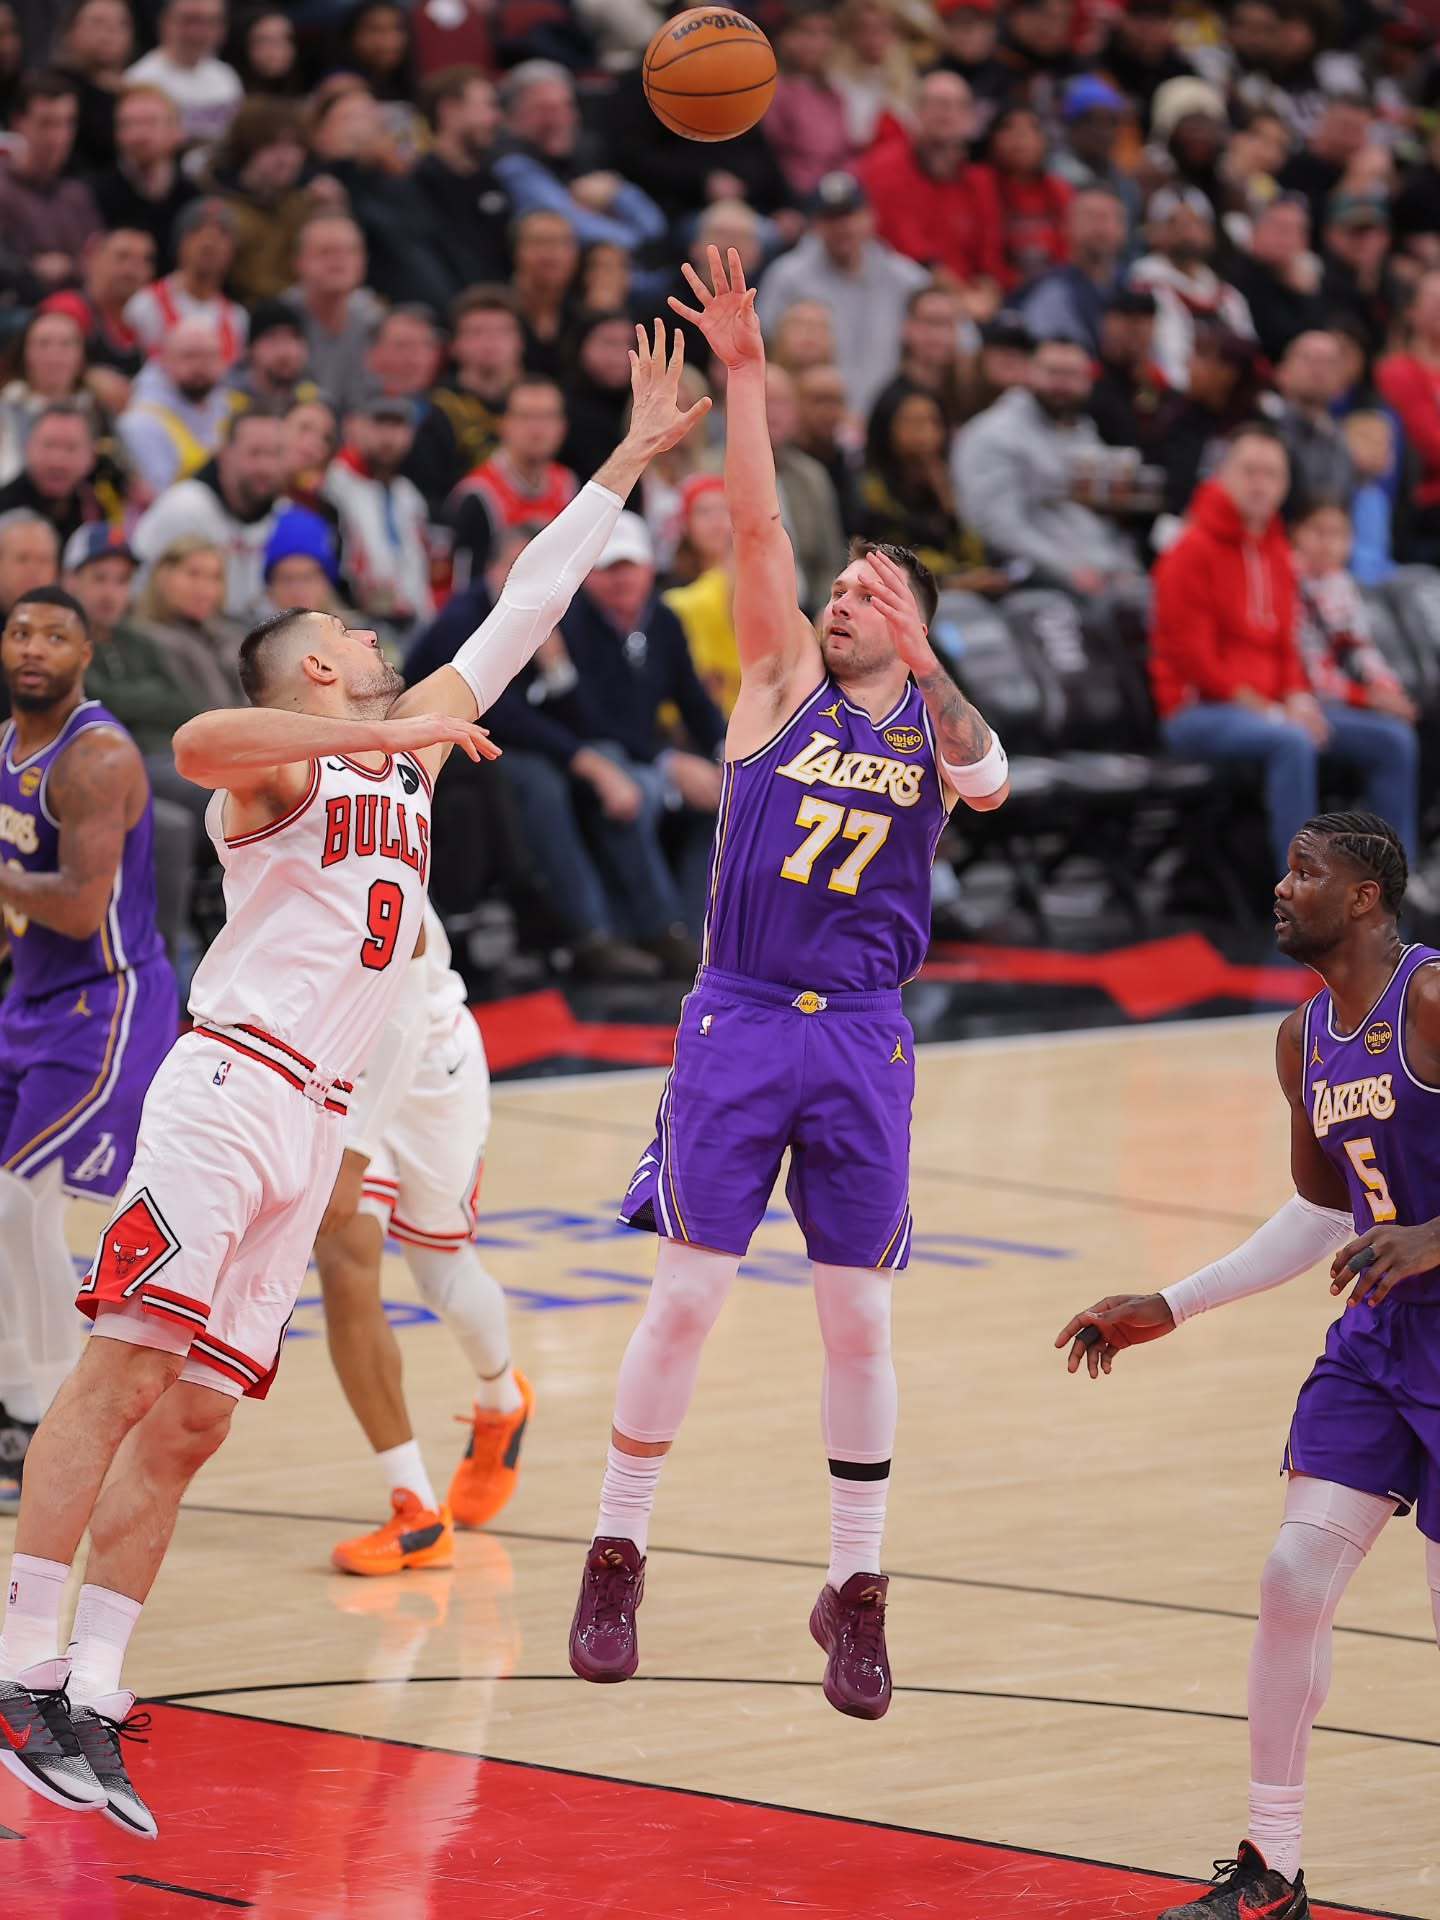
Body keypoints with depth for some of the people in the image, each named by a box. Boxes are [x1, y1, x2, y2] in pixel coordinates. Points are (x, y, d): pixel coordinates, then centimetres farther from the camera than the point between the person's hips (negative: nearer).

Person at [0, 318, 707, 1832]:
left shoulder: (410, 743, 22)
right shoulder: (282, 755, -1)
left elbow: (520, 615, 27)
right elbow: (197, 743, -25)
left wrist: (630, 460, 28)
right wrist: (377, 734, -30)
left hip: (315, 1123, 8)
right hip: (232, 1080, -8)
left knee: (191, 1418, 2)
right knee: (123, 1369, -15)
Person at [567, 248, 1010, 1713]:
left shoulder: (935, 716, 7)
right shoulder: (784, 682, 5)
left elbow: (987, 784, -17)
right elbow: (757, 529, -6)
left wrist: (921, 660, -32)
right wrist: (744, 371, -17)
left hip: (862, 1041, 1)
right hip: (738, 1025, -1)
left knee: (857, 1322, 4)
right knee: (686, 1295, -2)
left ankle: (855, 1593, 13)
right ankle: (616, 1558, 9)